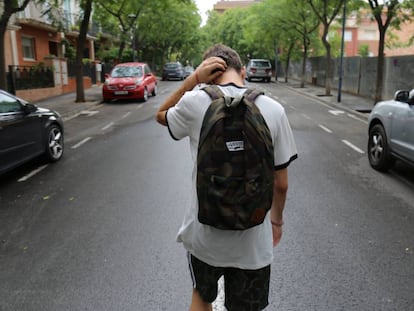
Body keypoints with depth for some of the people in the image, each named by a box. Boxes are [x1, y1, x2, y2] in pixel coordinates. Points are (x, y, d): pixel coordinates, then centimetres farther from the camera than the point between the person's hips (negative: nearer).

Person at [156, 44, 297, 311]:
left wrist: (194, 79, 0)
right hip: (253, 241, 1)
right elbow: (281, 184, -3)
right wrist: (277, 220, 15)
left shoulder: (195, 102, -12)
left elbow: (161, 115, 12)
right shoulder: (273, 110, -8)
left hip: (204, 235, 0)